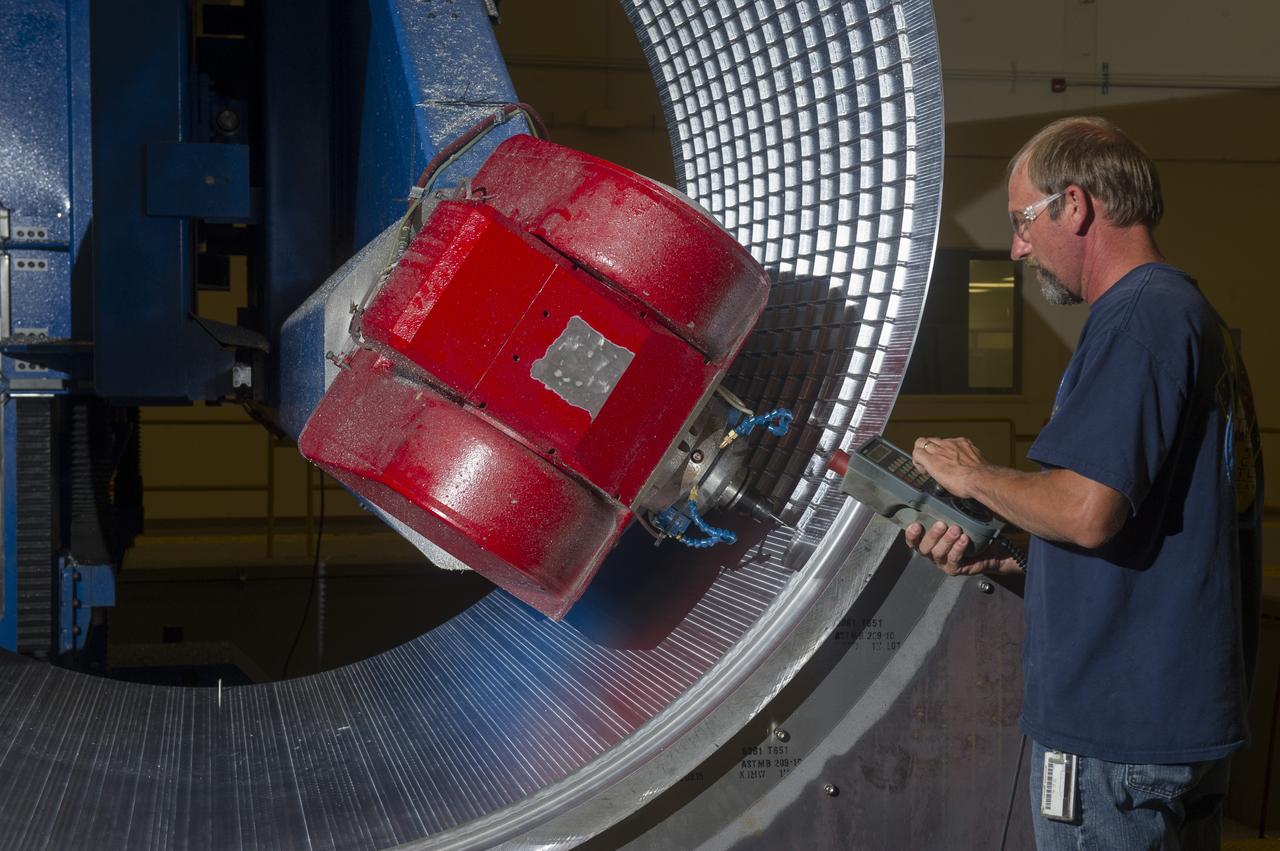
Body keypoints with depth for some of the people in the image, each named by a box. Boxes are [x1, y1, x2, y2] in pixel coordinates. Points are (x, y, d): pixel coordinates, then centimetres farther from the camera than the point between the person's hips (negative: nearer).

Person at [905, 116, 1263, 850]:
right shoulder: (1187, 311, 16)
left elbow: (1087, 510, -26)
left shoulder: (1141, 318, -16)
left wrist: (974, 476, -8)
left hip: (1116, 728, -10)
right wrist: (998, 553, 11)